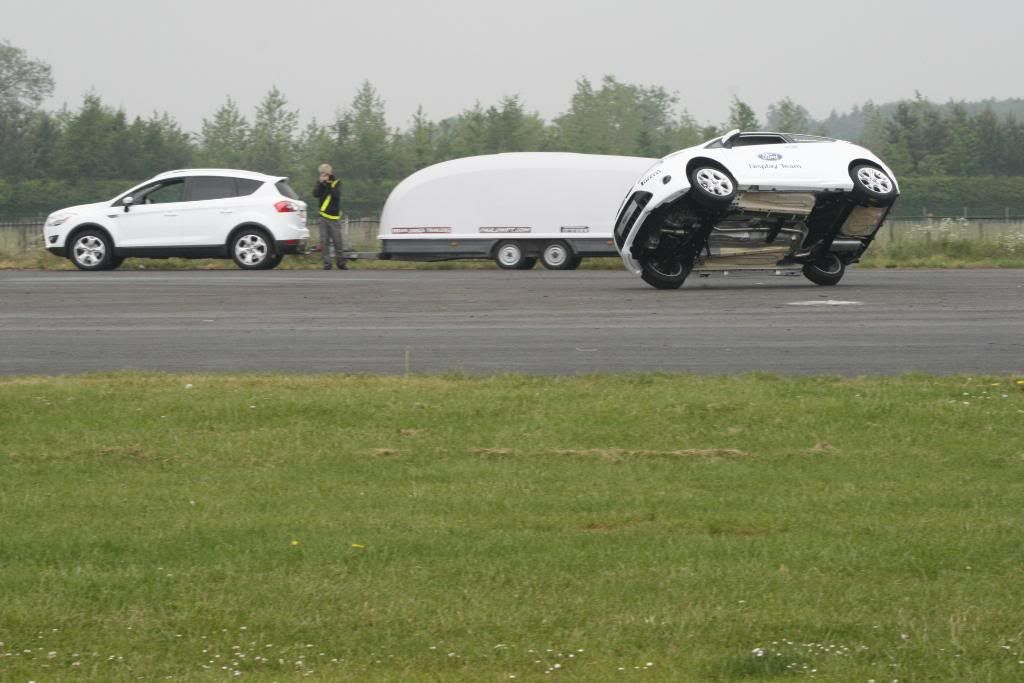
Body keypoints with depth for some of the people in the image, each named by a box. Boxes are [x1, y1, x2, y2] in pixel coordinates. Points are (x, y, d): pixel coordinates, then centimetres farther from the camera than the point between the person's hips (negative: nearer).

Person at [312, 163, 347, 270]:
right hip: (323, 216, 2)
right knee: (324, 241, -2)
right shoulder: (320, 184, 10)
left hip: (334, 216, -2)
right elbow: (315, 194, -8)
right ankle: (327, 262, 2)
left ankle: (341, 262, 9)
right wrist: (321, 183, -15)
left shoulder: (337, 183, 4)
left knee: (338, 241, -1)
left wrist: (328, 184, -17)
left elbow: (337, 194, -14)